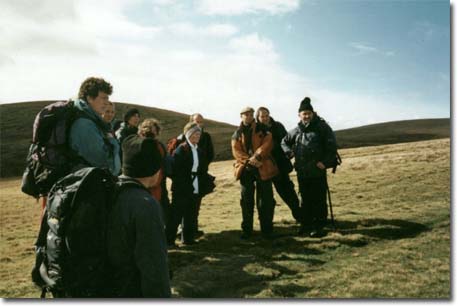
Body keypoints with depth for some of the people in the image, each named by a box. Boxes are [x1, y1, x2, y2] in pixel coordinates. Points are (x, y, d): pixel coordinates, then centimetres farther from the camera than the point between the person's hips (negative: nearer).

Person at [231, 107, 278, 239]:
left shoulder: (263, 129, 5)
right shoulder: (237, 133, 9)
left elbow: (267, 144, -8)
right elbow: (236, 150, -1)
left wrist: (257, 156, -22)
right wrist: (248, 160, -17)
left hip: (263, 168, -1)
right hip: (245, 169, 2)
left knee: (265, 200, 2)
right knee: (246, 201, 7)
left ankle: (267, 229, 14)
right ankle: (247, 229, 18)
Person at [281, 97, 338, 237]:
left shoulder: (322, 127, -4)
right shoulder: (296, 130, 11)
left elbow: (332, 146, -8)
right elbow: (284, 142, 25)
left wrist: (325, 162, -14)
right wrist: (289, 152, 7)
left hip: (318, 171, -5)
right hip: (302, 171, 5)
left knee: (319, 199, 0)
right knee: (305, 199, 14)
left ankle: (319, 227, 11)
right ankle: (306, 224, 25)